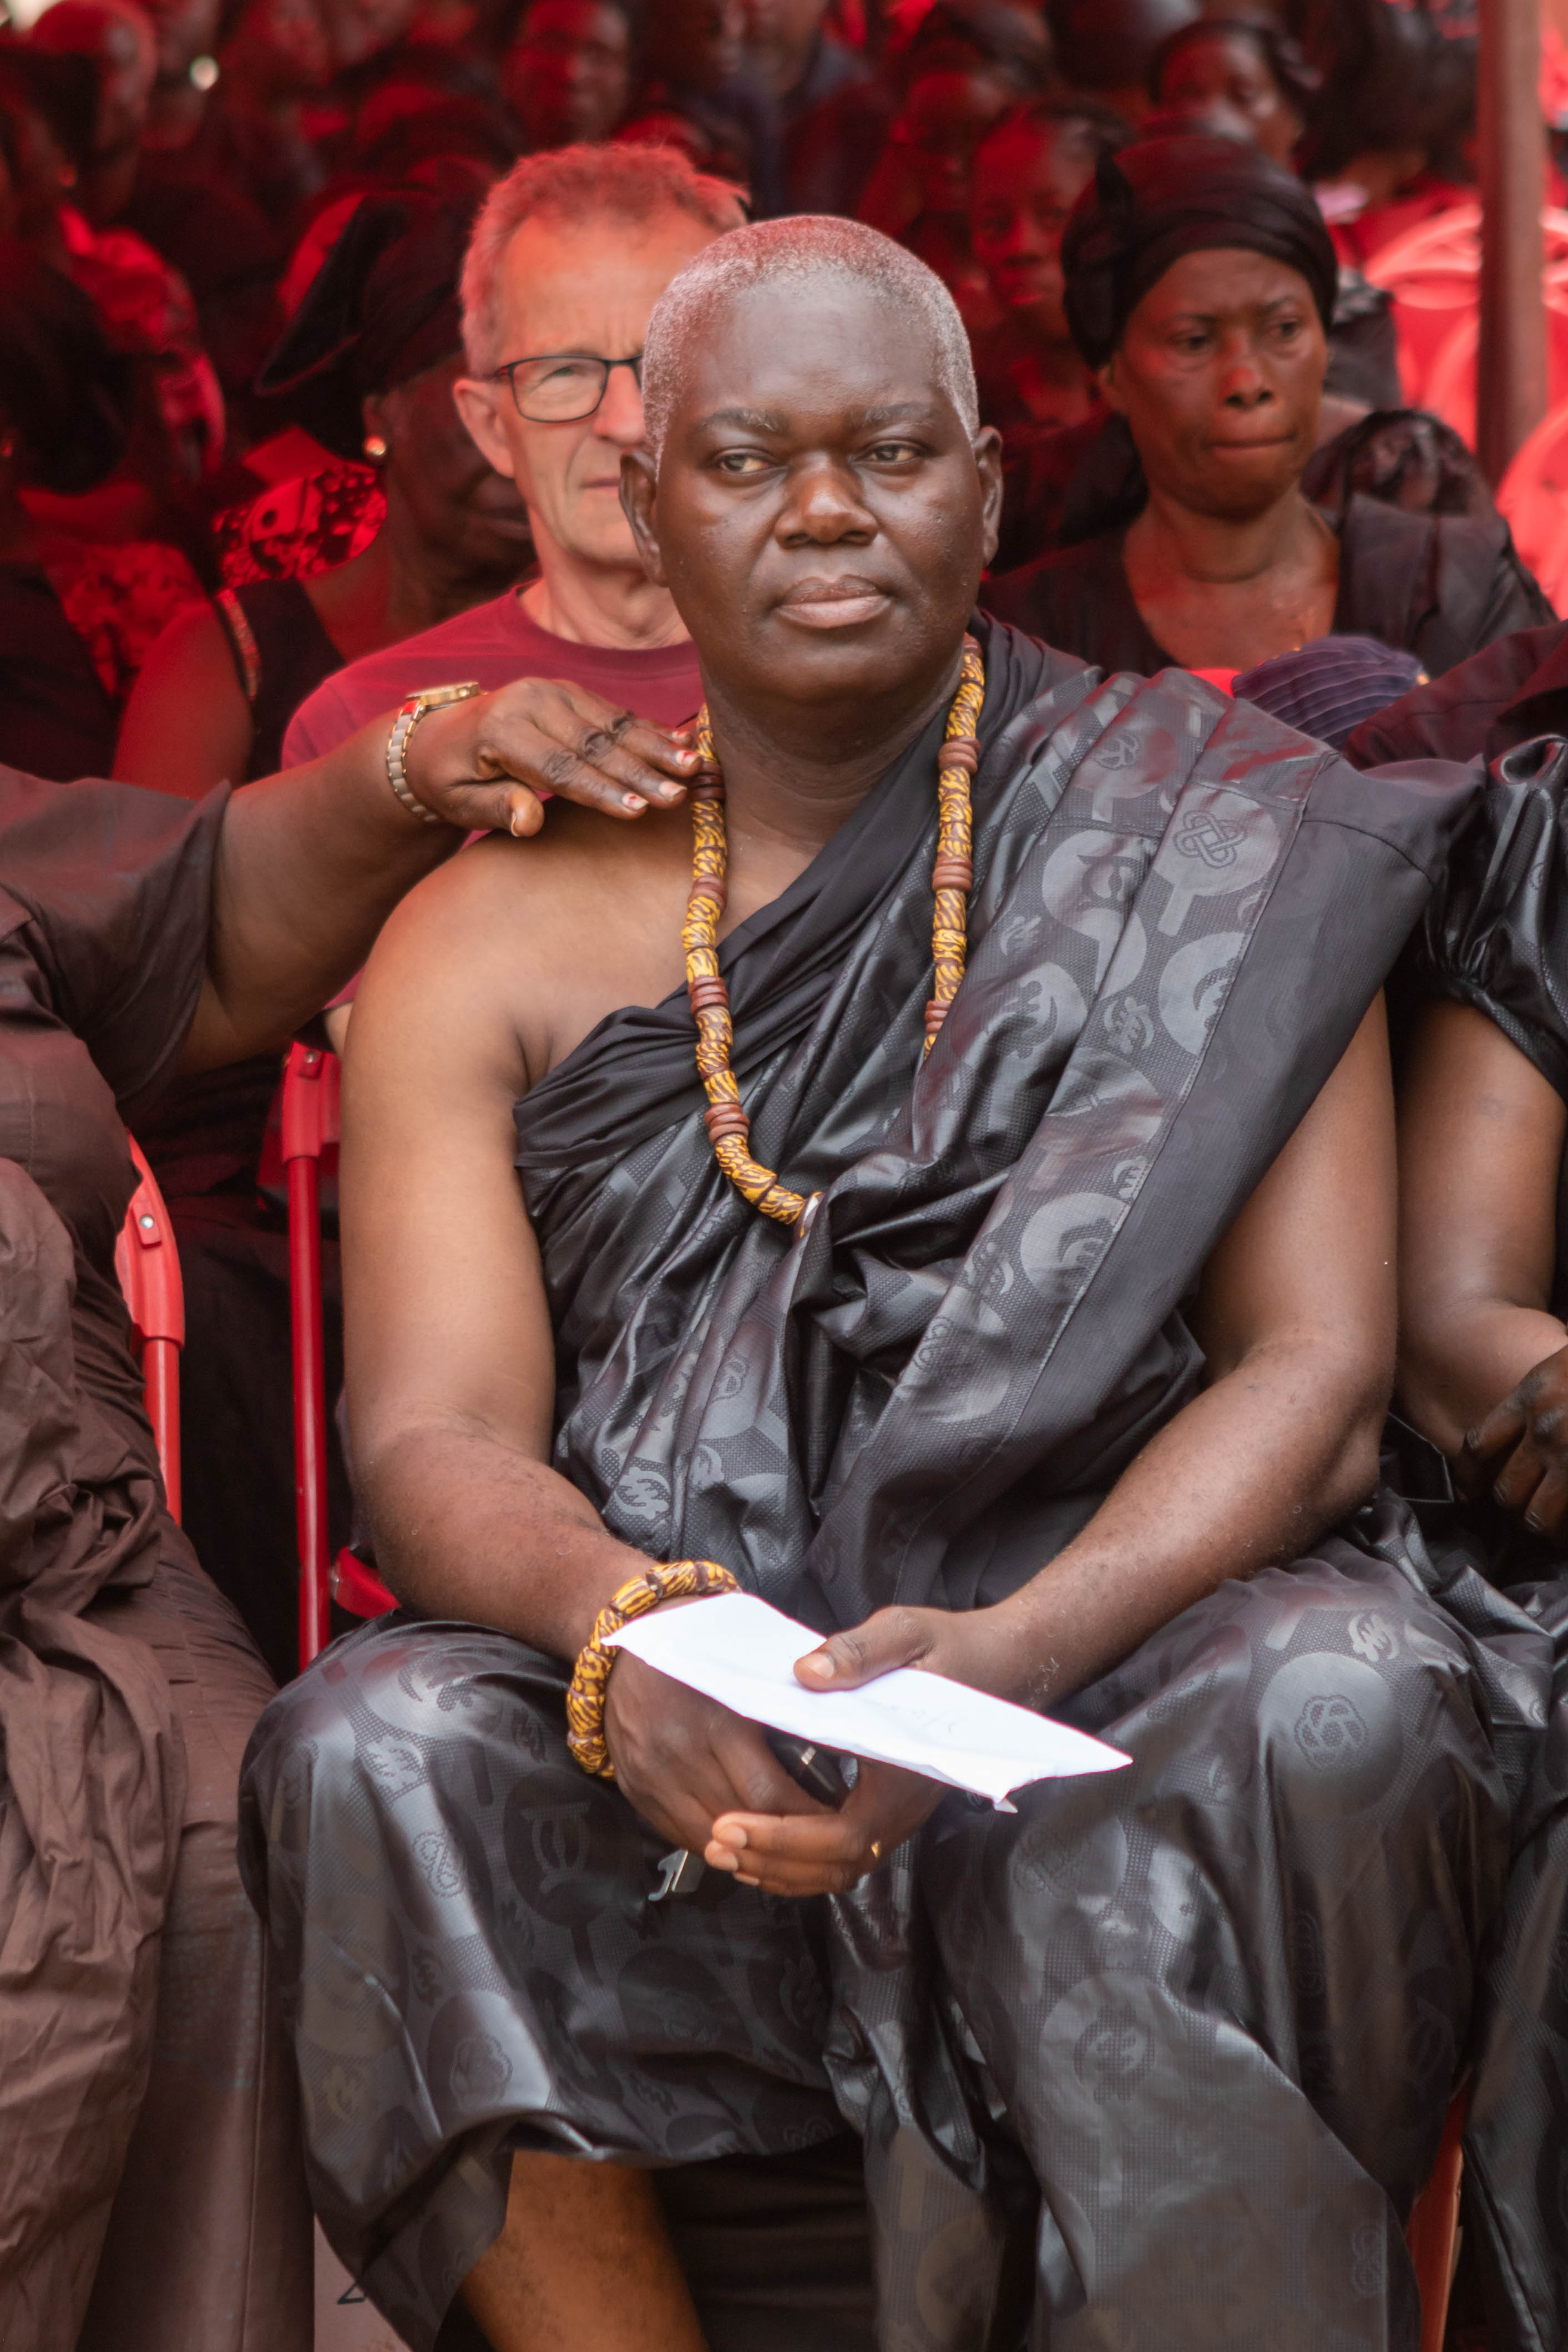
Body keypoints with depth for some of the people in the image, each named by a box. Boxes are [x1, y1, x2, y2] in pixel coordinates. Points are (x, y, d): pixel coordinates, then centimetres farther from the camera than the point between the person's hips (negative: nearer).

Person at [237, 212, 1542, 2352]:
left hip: (1134, 1640, -1)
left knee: (1331, 1706, -34)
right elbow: (434, 1434, -1)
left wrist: (1012, 1654, -23)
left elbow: (1315, 1371, -3)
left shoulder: (1204, 843, 6)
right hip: (681, 1741, 1)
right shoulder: (492, 946, 10)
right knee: (369, 1755, -29)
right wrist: (619, 1621, -27)